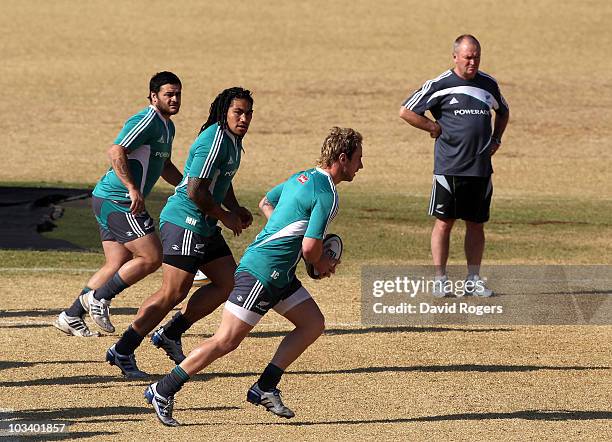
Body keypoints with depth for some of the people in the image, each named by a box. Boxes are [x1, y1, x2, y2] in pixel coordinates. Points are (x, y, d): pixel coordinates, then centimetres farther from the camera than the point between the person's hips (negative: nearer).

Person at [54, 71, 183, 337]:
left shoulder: (167, 126, 19)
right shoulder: (147, 121, -14)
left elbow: (165, 166, 34)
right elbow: (116, 152, -25)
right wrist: (133, 189, -29)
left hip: (109, 201, 10)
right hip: (118, 202, -10)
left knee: (117, 266, 9)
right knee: (151, 258, -11)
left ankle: (70, 317, 11)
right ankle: (98, 299, -3)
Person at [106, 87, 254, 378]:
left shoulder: (232, 141, 13)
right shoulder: (215, 141, -19)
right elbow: (196, 192, -23)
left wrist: (235, 209, 14)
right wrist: (225, 216, -11)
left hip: (205, 228, 10)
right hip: (184, 222, -10)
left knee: (229, 283, 10)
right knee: (173, 293, -11)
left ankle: (170, 334, 17)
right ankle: (122, 351, -5)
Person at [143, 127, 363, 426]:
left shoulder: (303, 177, 13)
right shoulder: (327, 195, -16)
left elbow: (265, 203, 27)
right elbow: (310, 248, -19)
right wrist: (322, 264, 3)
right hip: (262, 272, -10)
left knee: (313, 324, 10)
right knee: (227, 340, -9)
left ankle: (265, 388, 9)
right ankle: (162, 392, -5)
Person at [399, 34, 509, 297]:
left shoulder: (488, 84, 10)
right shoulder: (440, 85, -4)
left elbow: (503, 111, 30)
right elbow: (406, 112, -2)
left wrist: (496, 139, 15)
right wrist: (435, 128, -5)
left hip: (480, 167, 4)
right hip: (449, 165, -4)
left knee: (476, 224, 8)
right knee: (444, 222, -1)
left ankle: (473, 280, 14)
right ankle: (440, 280, 3)